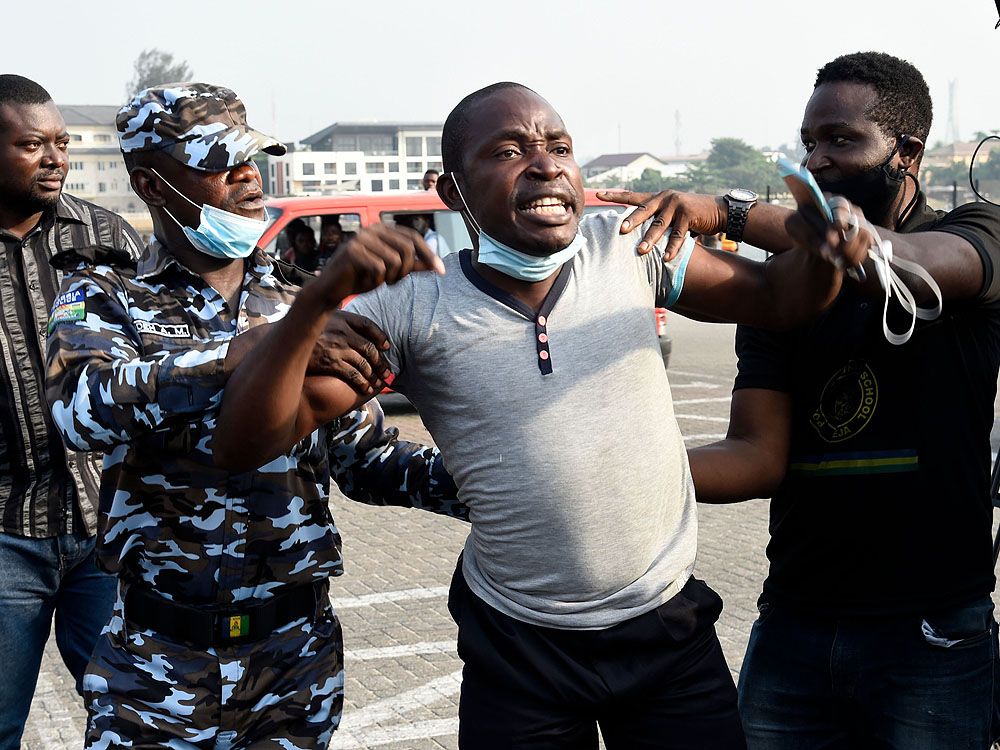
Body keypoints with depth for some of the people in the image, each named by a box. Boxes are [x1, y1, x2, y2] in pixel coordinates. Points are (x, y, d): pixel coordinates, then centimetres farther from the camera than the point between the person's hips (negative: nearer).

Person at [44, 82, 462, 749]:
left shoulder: (305, 302, 6)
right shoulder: (106, 294, -2)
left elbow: (364, 458, 6)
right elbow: (82, 407, -23)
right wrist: (244, 351, -34)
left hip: (298, 650, 2)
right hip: (158, 659, -2)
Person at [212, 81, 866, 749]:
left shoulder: (627, 251, -5)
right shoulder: (413, 308, -12)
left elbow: (776, 299, 5)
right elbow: (246, 444, -18)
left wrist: (827, 250, -19)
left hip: (671, 629, 2)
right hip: (517, 651, -1)